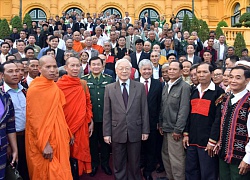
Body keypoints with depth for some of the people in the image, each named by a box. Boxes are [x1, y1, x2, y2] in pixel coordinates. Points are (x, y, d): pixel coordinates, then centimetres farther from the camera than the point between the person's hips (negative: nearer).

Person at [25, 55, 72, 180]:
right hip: (43, 142, -7)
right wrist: (44, 144, -19)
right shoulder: (35, 89, -15)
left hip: (57, 138, 7)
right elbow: (34, 119, -17)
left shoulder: (54, 87, 7)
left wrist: (67, 134, 12)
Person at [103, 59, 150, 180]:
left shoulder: (140, 87, 1)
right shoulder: (109, 88, 1)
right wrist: (106, 133, -2)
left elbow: (144, 110, 1)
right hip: (117, 132, 0)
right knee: (119, 165, 13)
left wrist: (145, 130, 0)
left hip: (135, 132, 0)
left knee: (134, 164, 14)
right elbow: (107, 113, 0)